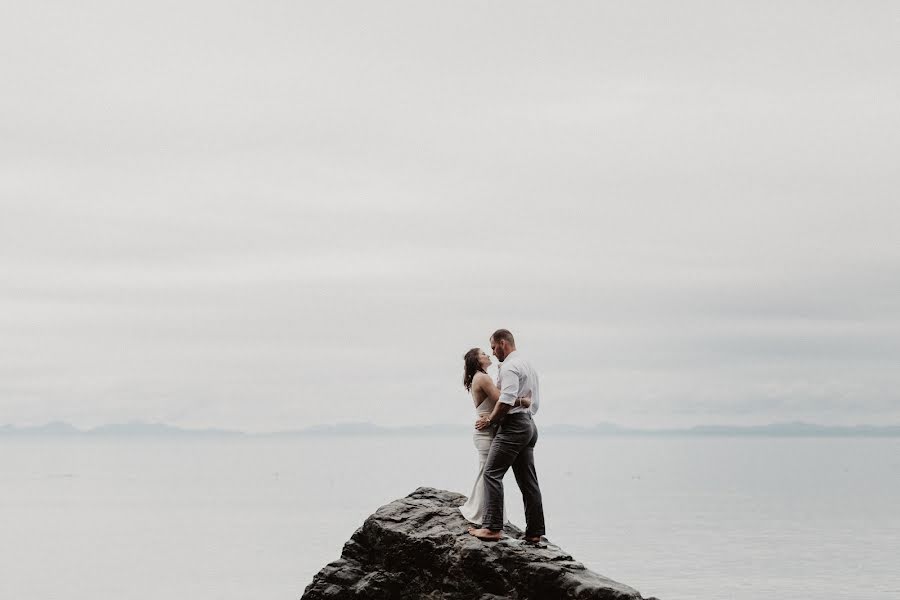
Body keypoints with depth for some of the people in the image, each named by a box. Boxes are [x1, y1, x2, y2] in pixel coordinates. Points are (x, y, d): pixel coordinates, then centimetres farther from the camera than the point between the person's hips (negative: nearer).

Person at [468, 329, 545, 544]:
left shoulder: (510, 366, -11)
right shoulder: (528, 365, 21)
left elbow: (506, 401, -20)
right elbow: (535, 403, 25)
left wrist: (489, 420, -9)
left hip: (513, 424, -10)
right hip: (528, 423, 10)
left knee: (492, 473, -12)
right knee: (528, 480, 8)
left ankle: (492, 527, -19)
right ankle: (535, 532, 8)